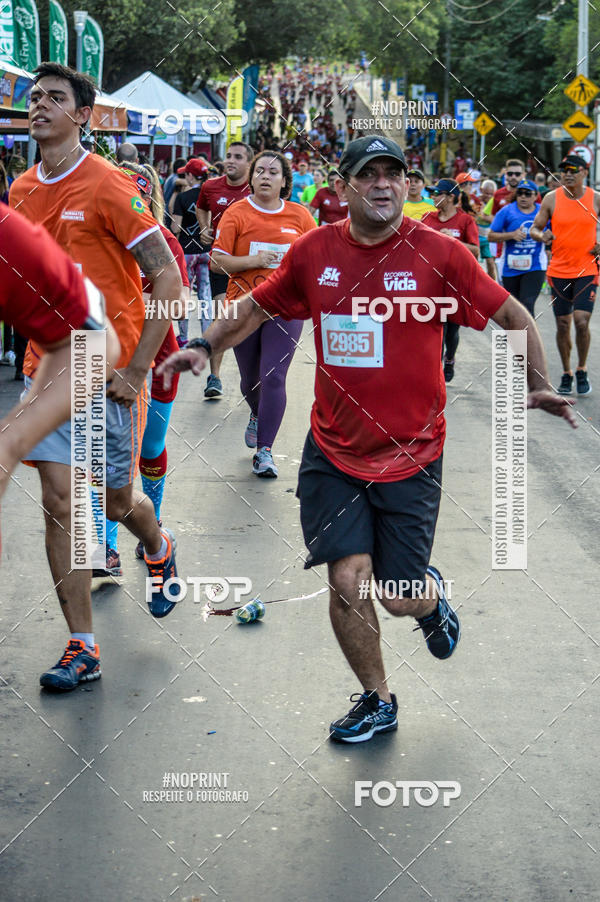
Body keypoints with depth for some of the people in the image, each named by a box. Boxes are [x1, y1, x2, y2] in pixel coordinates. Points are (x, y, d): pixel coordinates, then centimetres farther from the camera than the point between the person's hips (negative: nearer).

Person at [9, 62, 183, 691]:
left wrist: (135, 368, -16)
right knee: (59, 504, -2)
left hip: (109, 373, -5)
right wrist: (40, 342, 10)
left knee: (118, 499, 8)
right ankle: (81, 649, 5)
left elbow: (167, 277, -13)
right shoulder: (21, 191, 7)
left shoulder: (108, 187, -12)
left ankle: (160, 550, 45)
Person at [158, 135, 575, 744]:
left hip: (410, 453, -2)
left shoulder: (439, 254, -8)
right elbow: (258, 305, 14)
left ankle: (432, 594, 41)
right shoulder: (313, 252, -2)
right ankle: (377, 700, 20)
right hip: (332, 449, 2)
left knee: (402, 599, 1)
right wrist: (204, 347, 3)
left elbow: (512, 316, 1)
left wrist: (538, 386, -10)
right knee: (347, 582, -6)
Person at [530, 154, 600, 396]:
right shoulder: (551, 199, 0)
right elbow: (534, 228, 4)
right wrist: (542, 235, -19)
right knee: (563, 324, 5)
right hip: (559, 271, 1)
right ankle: (566, 373, 21)